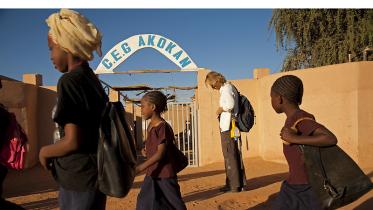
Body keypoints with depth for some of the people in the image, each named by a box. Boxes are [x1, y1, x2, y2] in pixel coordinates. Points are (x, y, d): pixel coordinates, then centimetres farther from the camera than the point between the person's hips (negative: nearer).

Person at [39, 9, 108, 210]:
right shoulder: (92, 80, 8)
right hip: (89, 176, 8)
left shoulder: (69, 81, -18)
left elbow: (72, 141, -22)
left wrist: (45, 151, -4)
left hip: (79, 180, -8)